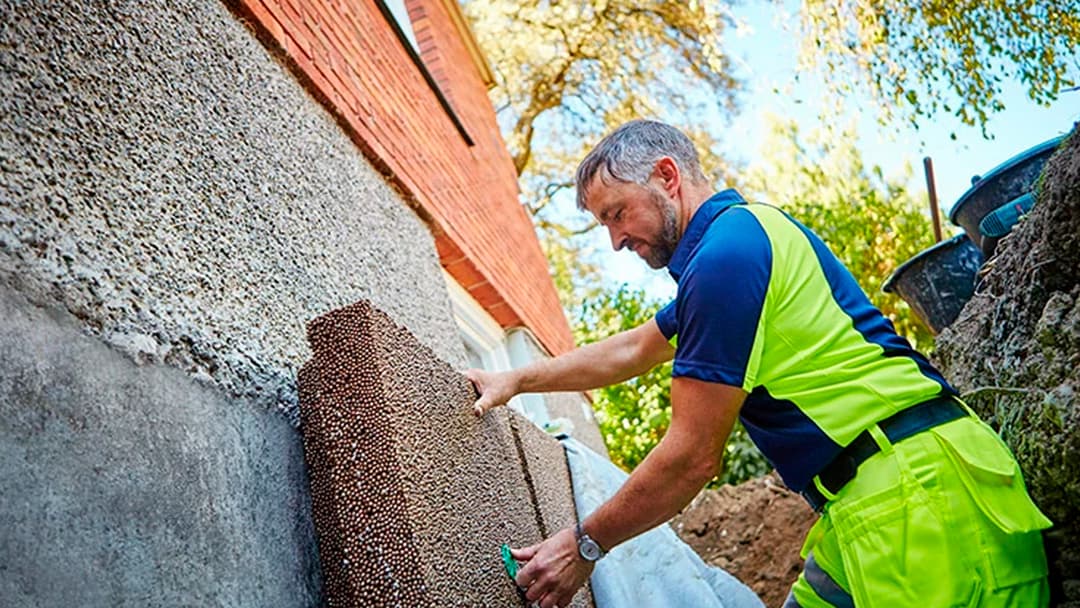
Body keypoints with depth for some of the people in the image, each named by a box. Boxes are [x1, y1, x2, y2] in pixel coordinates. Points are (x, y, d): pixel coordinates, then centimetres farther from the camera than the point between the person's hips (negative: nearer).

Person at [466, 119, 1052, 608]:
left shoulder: (726, 252, -16)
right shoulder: (740, 231, 17)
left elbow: (693, 457, -15)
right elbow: (631, 350, 28)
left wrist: (585, 544, -2)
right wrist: (518, 379, 31)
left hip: (915, 492, -10)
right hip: (868, 502, 10)